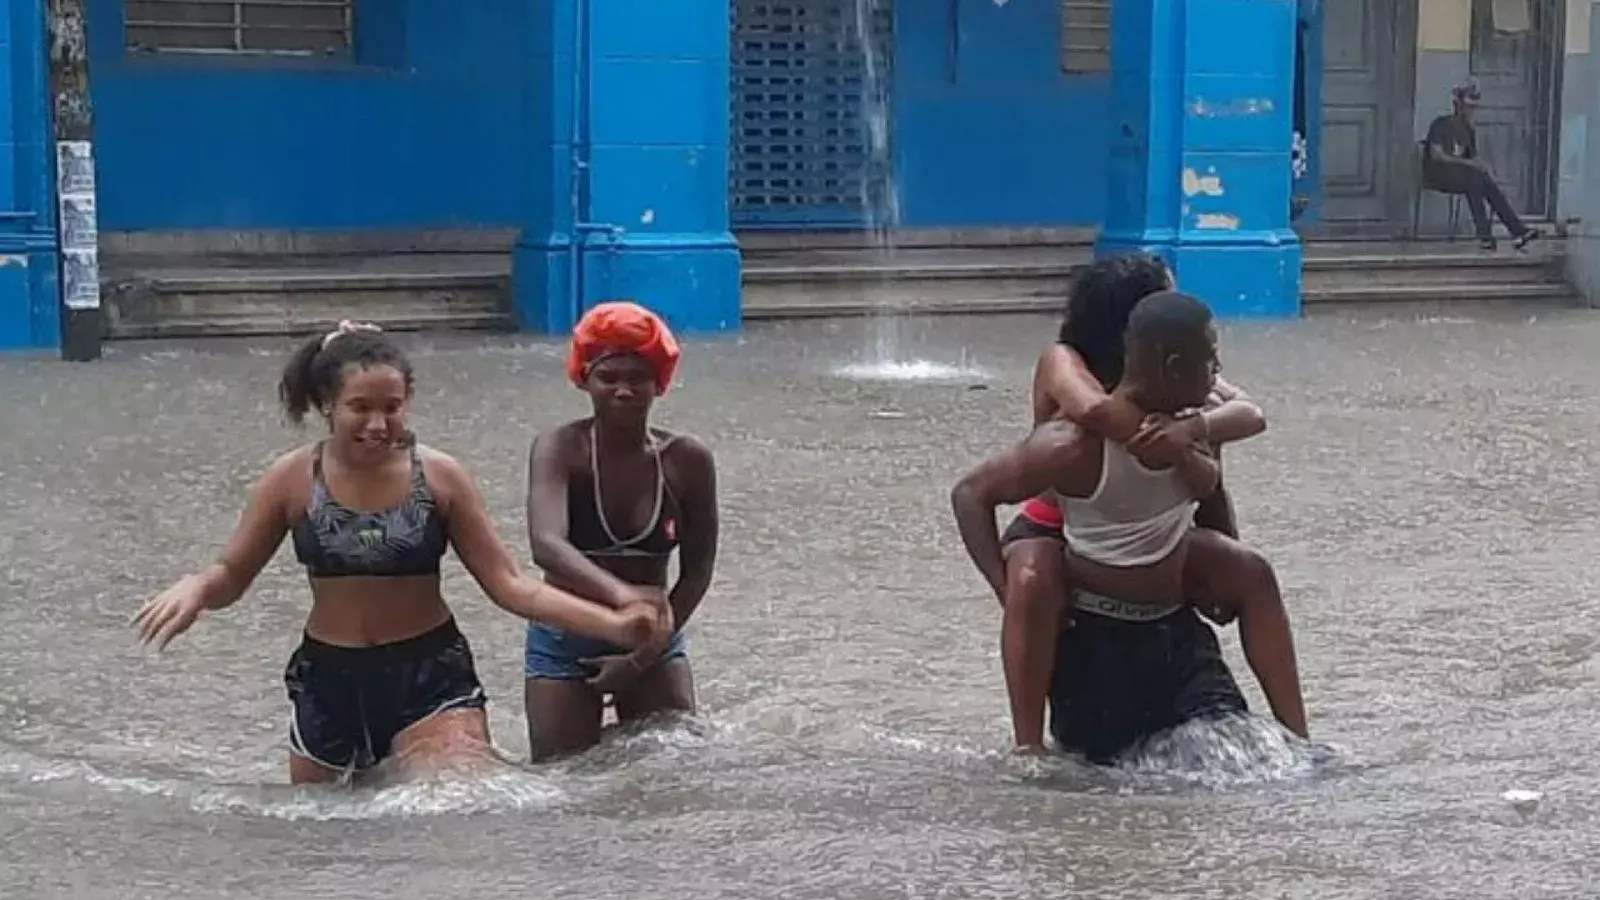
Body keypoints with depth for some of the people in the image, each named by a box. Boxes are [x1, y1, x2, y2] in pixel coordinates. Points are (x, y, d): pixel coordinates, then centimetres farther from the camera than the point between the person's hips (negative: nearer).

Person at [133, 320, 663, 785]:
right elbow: (231, 576, 2)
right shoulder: (293, 480, -6)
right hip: (328, 678, 2)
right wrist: (195, 588, -23)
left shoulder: (439, 477, -8)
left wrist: (612, 624, -17)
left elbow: (508, 584, -6)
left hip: (431, 674, -2)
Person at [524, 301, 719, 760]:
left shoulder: (687, 460, -8)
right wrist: (619, 593, -50)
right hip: (566, 643, -2)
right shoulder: (559, 449, -16)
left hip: (656, 643, 2)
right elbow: (547, 546, -34)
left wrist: (645, 656, -7)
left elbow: (696, 573, -1)